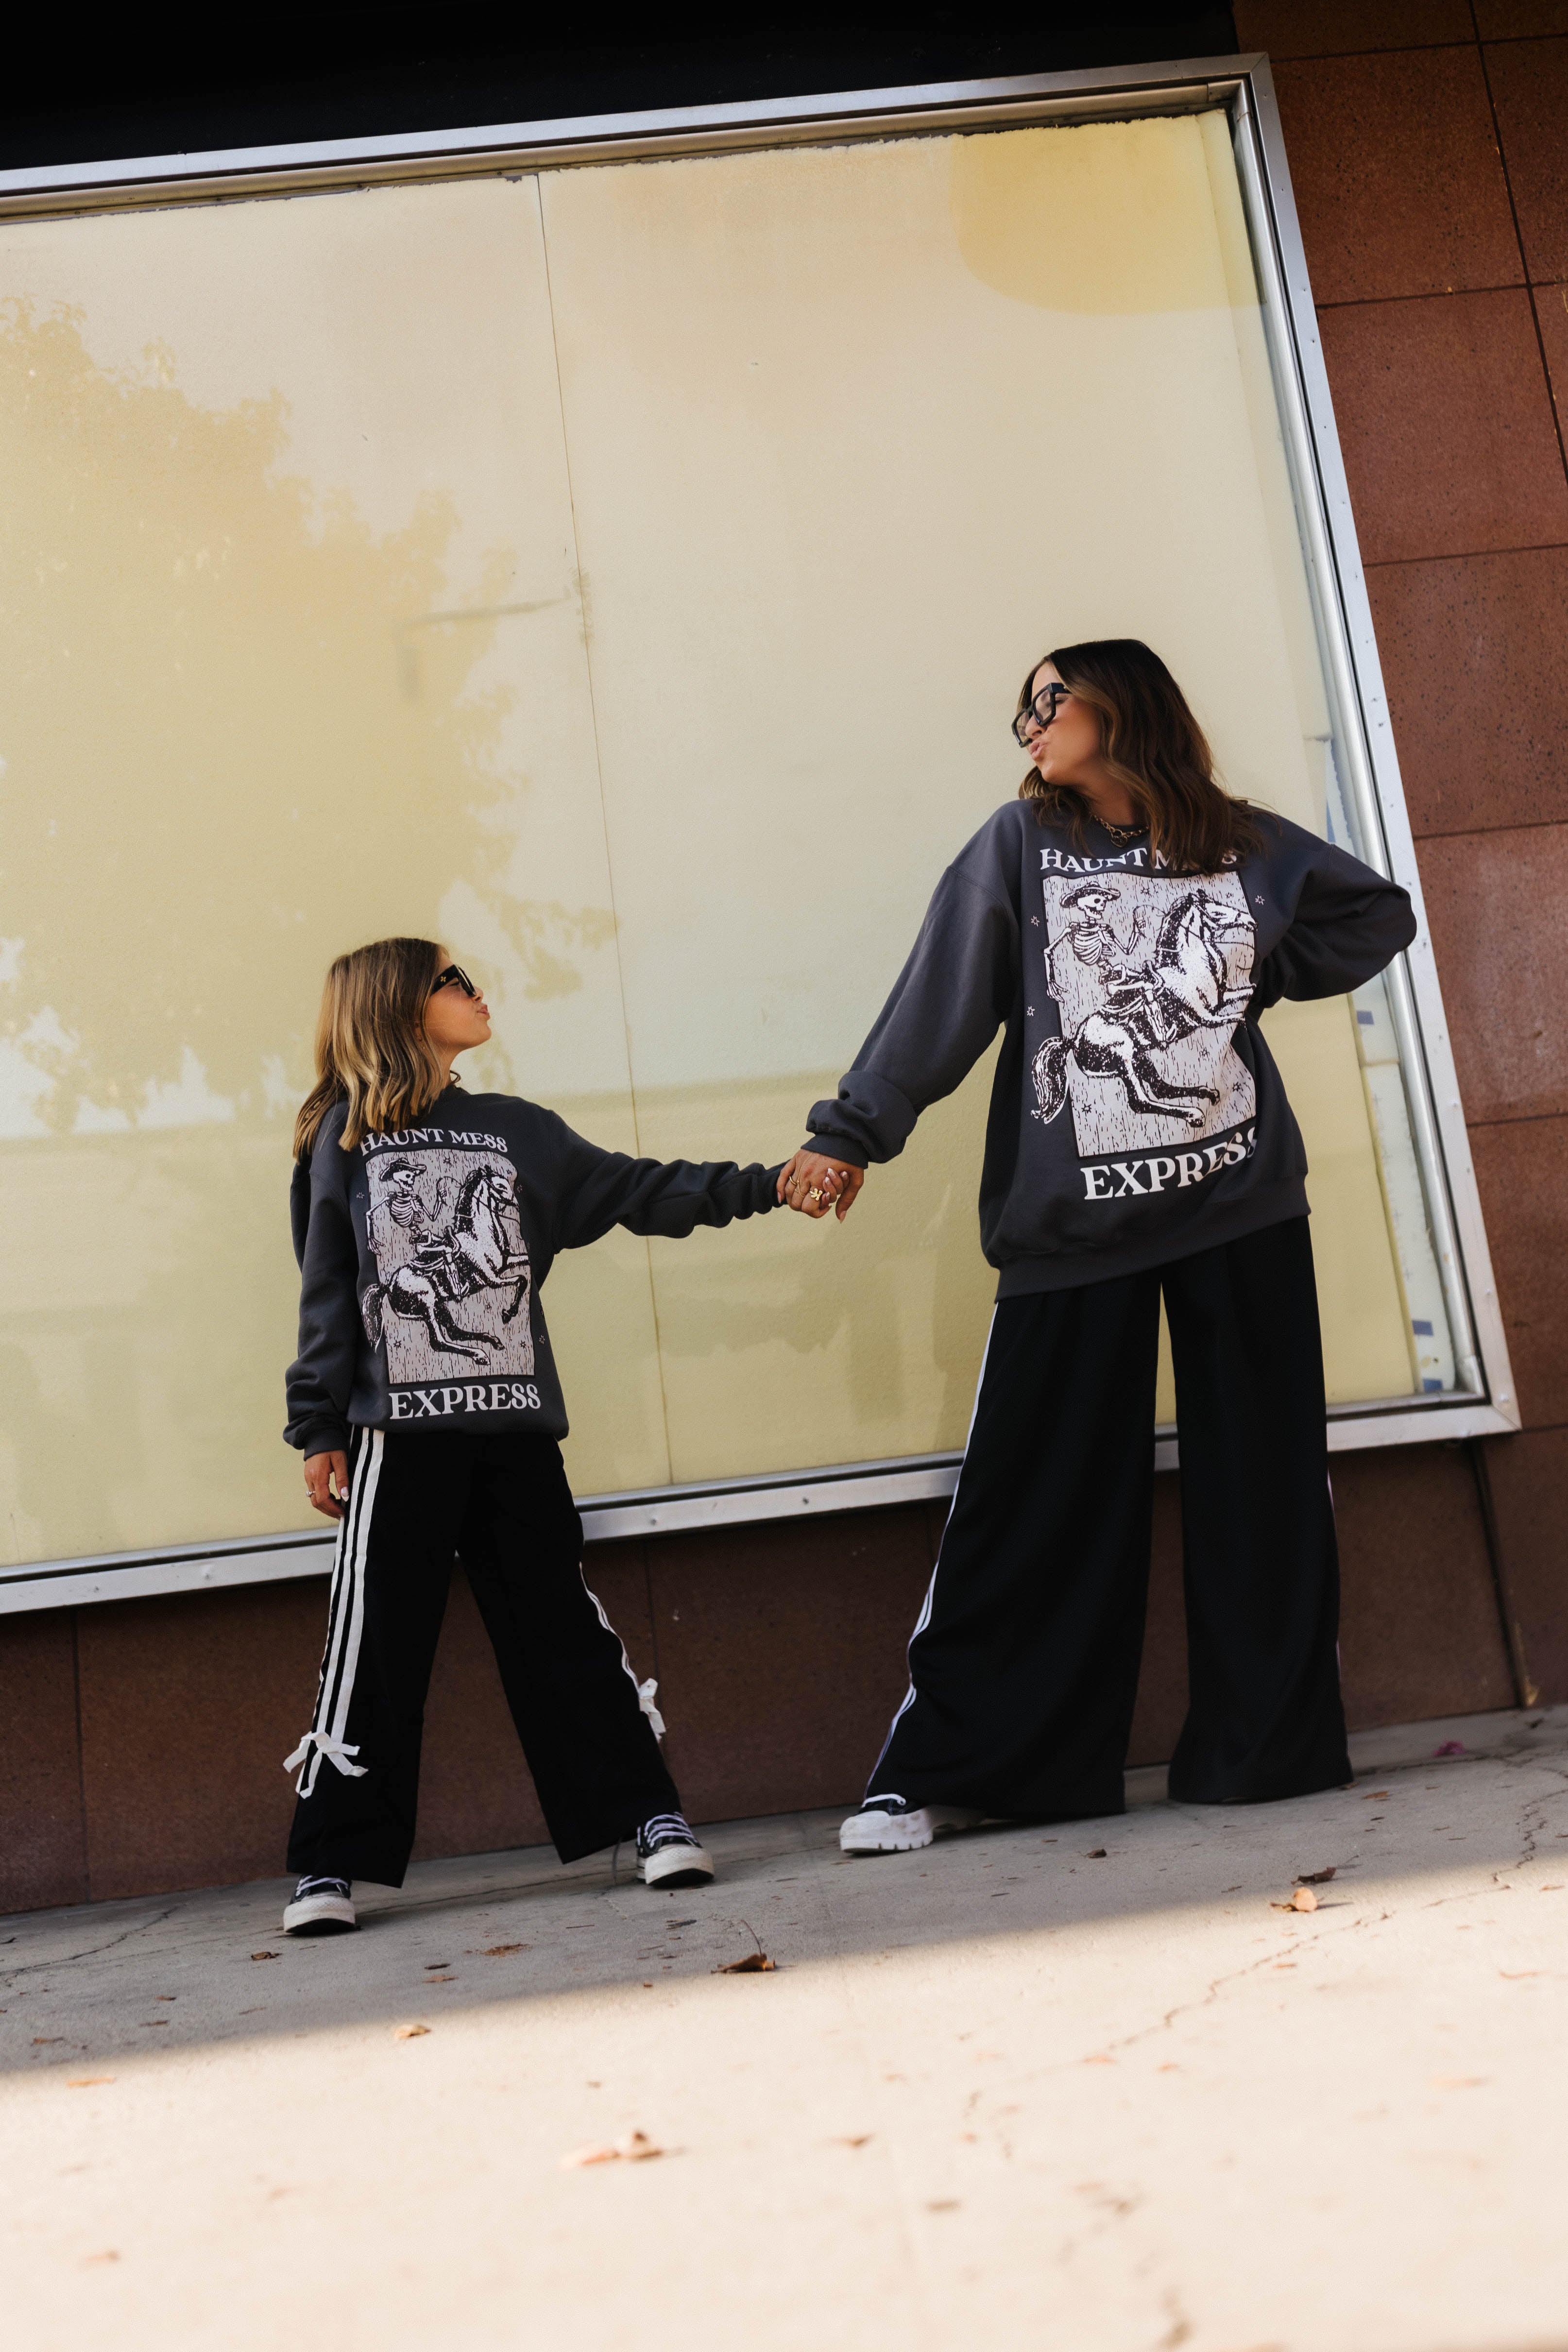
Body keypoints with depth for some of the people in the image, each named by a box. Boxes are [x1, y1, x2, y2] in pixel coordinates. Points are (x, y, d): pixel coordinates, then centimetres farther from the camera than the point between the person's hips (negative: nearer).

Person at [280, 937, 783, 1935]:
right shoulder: (345, 1137, 6)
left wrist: (764, 1186, 4)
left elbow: (635, 1189, 12)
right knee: (374, 1646, -1)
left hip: (516, 1423, 3)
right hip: (397, 1431, -2)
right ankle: (332, 1864, 9)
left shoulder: (520, 1131, 15)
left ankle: (652, 1815, 9)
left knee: (563, 1625, 4)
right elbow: (326, 1293, 3)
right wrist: (320, 1430, -2)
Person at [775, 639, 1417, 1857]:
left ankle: (1270, 1751, 17)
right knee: (1036, 1505, 0)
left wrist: (1253, 978, 11)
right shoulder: (1019, 846, 5)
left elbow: (1380, 914, 22)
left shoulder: (1245, 847, 9)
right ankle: (942, 1770, 8)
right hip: (1073, 1225, -1)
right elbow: (939, 999, -2)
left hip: (1242, 1212, 2)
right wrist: (850, 1136, -10)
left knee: (1263, 1491, 5)